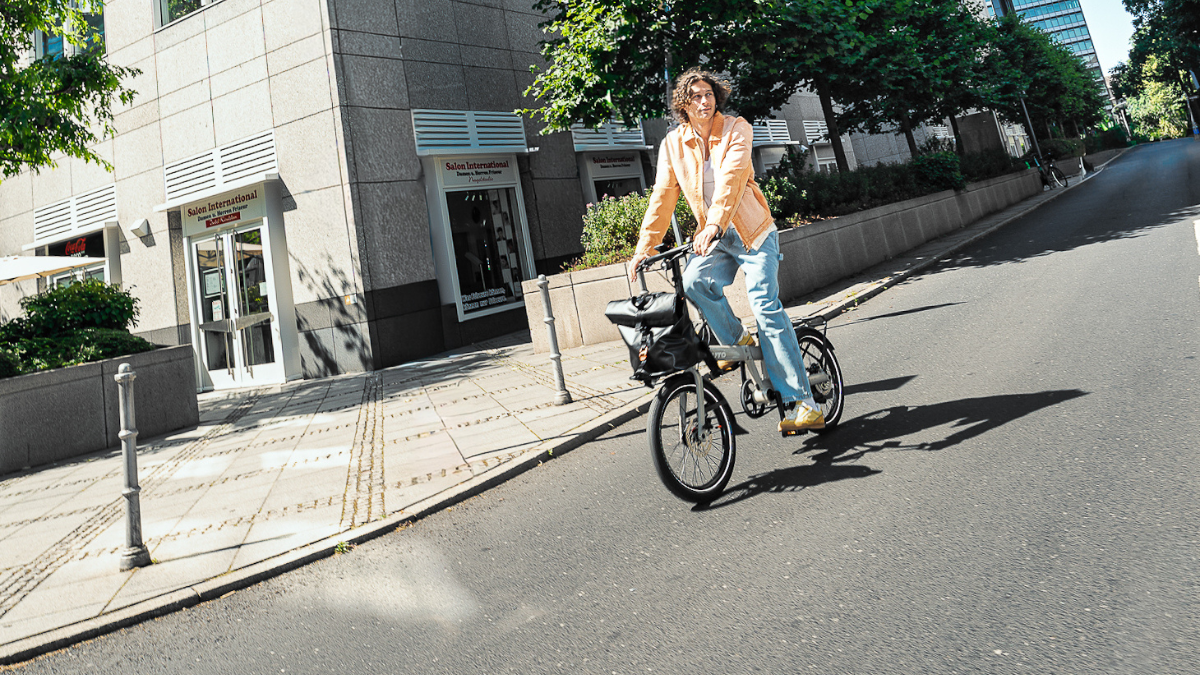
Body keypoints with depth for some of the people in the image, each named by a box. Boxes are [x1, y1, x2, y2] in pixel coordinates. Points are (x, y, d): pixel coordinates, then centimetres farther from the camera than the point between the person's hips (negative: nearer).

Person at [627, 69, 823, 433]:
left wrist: (714, 224, -41)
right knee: (693, 283, -28)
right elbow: (662, 197, 1)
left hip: (752, 232, -3)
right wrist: (644, 248, -7)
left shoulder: (737, 129, -8)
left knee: (765, 307, -17)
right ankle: (736, 340, 0)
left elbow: (731, 177, -25)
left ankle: (802, 402, -14)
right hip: (712, 238, 3)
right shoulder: (673, 144, 2)